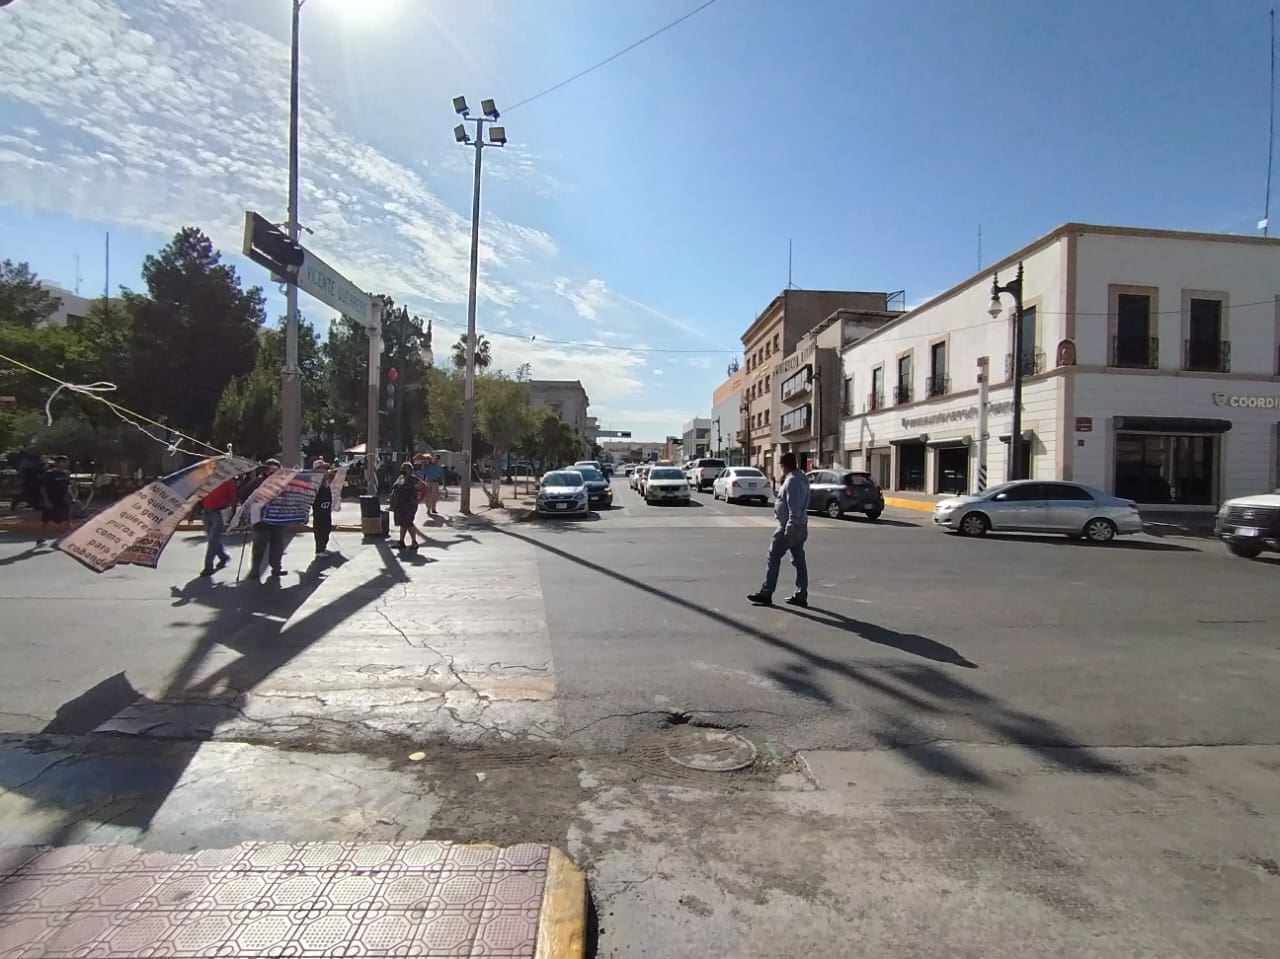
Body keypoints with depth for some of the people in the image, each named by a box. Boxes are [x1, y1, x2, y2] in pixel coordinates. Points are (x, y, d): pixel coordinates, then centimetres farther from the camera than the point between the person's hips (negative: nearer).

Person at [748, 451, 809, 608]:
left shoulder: (791, 481, -17)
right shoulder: (802, 479, 14)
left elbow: (794, 508, -24)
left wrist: (789, 527, -25)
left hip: (789, 526, -10)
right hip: (800, 525, 10)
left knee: (773, 558, -4)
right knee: (799, 560, 9)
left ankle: (765, 593, -1)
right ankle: (801, 596, 13)